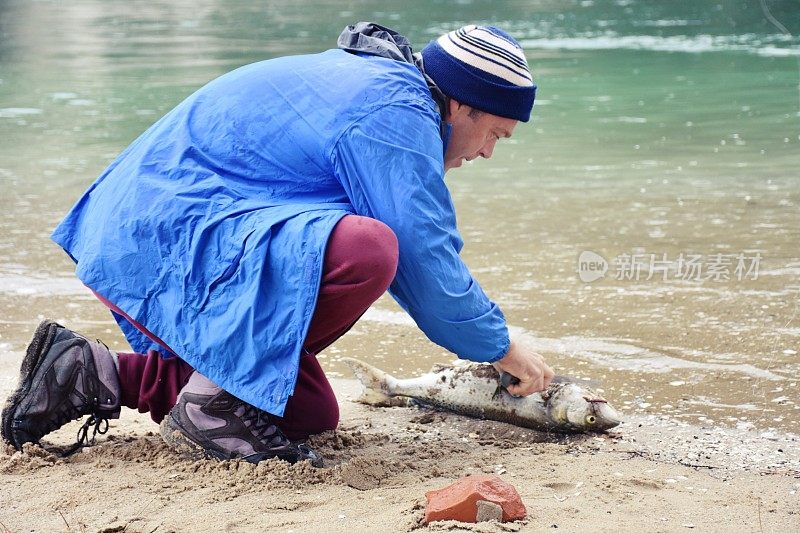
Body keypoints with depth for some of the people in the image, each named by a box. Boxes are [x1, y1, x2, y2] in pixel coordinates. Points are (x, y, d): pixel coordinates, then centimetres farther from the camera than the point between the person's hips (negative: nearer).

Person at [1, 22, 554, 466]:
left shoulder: (373, 79, 17)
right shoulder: (395, 112, -15)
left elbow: (425, 243, 28)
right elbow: (426, 261, -15)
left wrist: (487, 330, 28)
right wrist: (502, 347, 0)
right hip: (172, 232, -11)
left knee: (311, 413, 13)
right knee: (366, 249, -31)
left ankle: (94, 373, 13)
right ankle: (214, 402, -17)